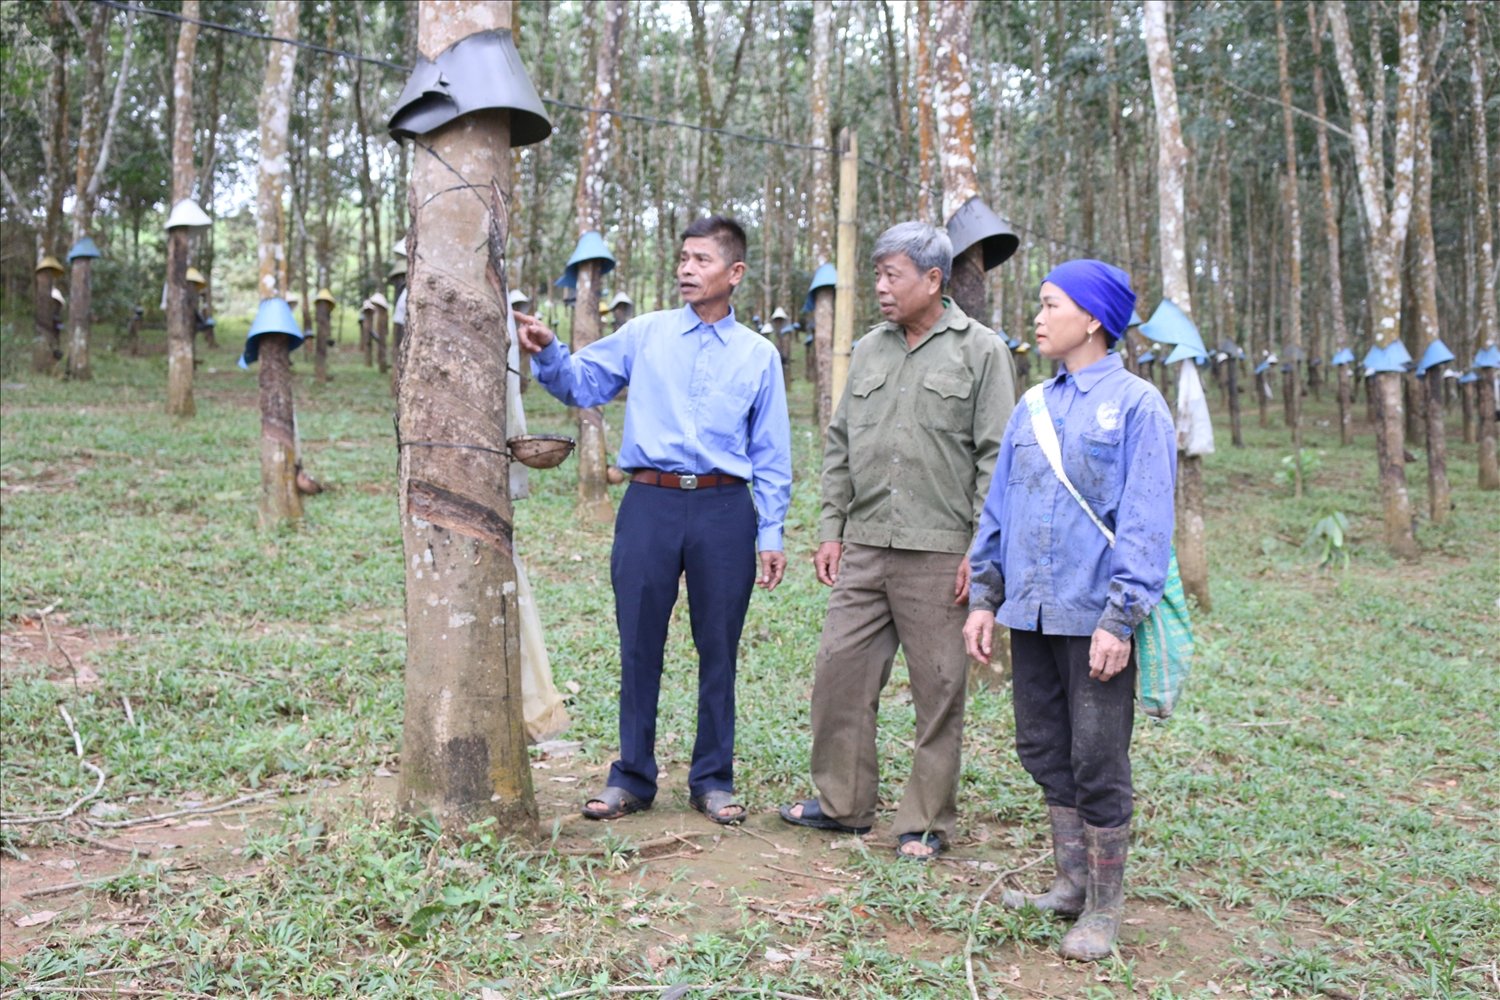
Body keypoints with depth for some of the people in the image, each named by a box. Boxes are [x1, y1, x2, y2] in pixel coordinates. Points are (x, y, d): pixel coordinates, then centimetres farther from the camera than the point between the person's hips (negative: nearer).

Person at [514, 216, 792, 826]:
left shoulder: (758, 356, 9)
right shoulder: (645, 334, 9)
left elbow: (771, 456, 8)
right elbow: (582, 384, 8)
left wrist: (771, 534, 3)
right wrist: (547, 353, -11)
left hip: (725, 509, 0)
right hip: (650, 503, 0)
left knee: (718, 649, 7)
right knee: (639, 646, 5)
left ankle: (713, 780, 20)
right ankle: (632, 777, 18)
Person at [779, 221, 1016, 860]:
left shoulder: (980, 351, 0)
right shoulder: (868, 351, 15)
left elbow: (995, 458, -5)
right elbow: (840, 446, 18)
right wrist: (831, 529, 11)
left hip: (938, 552, -5)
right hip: (864, 547, 5)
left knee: (938, 691, 3)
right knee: (839, 671, 5)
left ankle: (926, 822, 16)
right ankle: (842, 803, 22)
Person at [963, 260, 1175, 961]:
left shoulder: (1135, 405, -7)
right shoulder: (1032, 407, 11)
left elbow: (1146, 522, -12)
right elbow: (999, 508, 14)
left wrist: (1120, 619, -17)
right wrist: (985, 598, 10)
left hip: (1093, 618, -6)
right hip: (1030, 613, 6)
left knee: (1097, 765, 2)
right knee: (1044, 750, 13)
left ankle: (1104, 910, 16)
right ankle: (1071, 884, 28)